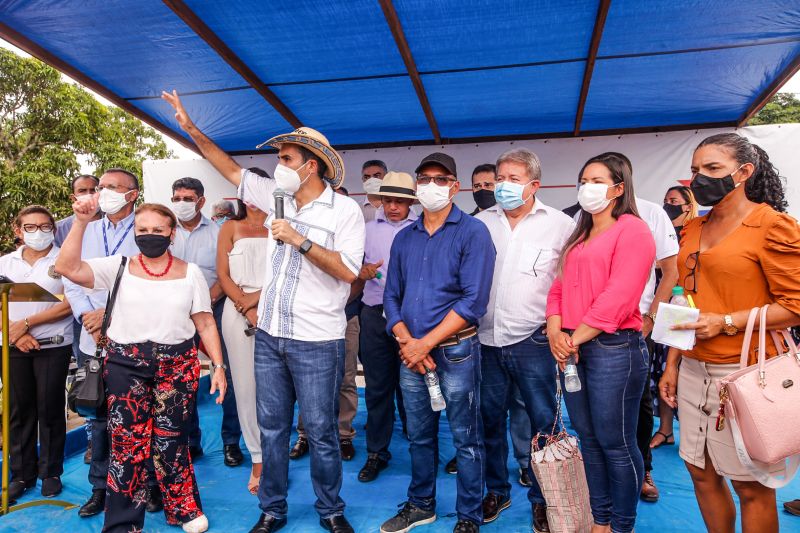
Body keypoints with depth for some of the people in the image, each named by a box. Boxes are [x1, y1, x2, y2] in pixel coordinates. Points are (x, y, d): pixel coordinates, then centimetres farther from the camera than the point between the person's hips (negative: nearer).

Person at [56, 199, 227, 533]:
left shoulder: (190, 273, 4)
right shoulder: (117, 267, 4)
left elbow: (205, 324, 4)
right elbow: (66, 268, -8)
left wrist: (218, 365, -2)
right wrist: (81, 222, -15)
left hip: (177, 364, 0)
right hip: (125, 364, 0)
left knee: (171, 439, 7)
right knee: (127, 441, 4)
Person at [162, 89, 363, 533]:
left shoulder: (344, 210, -9)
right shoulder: (277, 197, 8)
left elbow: (347, 270, -17)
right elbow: (231, 169, 17)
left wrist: (299, 240, -19)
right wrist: (191, 128, 15)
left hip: (316, 342, -5)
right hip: (269, 337, 6)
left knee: (321, 432, 7)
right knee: (271, 428, 15)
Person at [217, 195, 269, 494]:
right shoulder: (231, 227, 13)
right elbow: (223, 274, 5)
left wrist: (256, 297, -10)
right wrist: (247, 310, -7)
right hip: (237, 311, 1)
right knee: (245, 386, 2)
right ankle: (258, 459, 12)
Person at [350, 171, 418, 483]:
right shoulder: (368, 229, 13)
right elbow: (355, 268, 18)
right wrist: (362, 272, -3)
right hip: (374, 314, 3)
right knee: (376, 387, 9)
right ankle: (376, 453, 23)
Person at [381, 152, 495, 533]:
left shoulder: (472, 232, -7)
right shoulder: (404, 238, 10)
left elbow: (473, 301, -15)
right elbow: (391, 295, 9)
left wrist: (426, 343, -15)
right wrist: (406, 341, -8)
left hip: (455, 351, -4)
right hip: (410, 353, 5)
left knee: (465, 440, 8)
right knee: (419, 436, 18)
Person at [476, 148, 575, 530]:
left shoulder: (561, 225, -1)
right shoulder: (480, 222, 7)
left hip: (533, 340, -3)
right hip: (486, 338, 3)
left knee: (542, 421, 7)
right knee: (490, 417, 14)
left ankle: (541, 498, 28)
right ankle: (496, 491, 34)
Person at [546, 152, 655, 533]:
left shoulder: (632, 230, -6)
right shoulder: (579, 237, 20)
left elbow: (619, 296, -16)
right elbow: (559, 288, 14)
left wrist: (576, 337, -14)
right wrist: (555, 332, -3)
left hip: (613, 348, -7)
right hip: (573, 349, 8)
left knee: (616, 443, 3)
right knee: (588, 440, 14)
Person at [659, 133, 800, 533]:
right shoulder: (694, 230, 12)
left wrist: (726, 323, -20)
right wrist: (672, 365, 13)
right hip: (694, 369, 6)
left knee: (751, 486, 6)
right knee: (701, 472, 15)